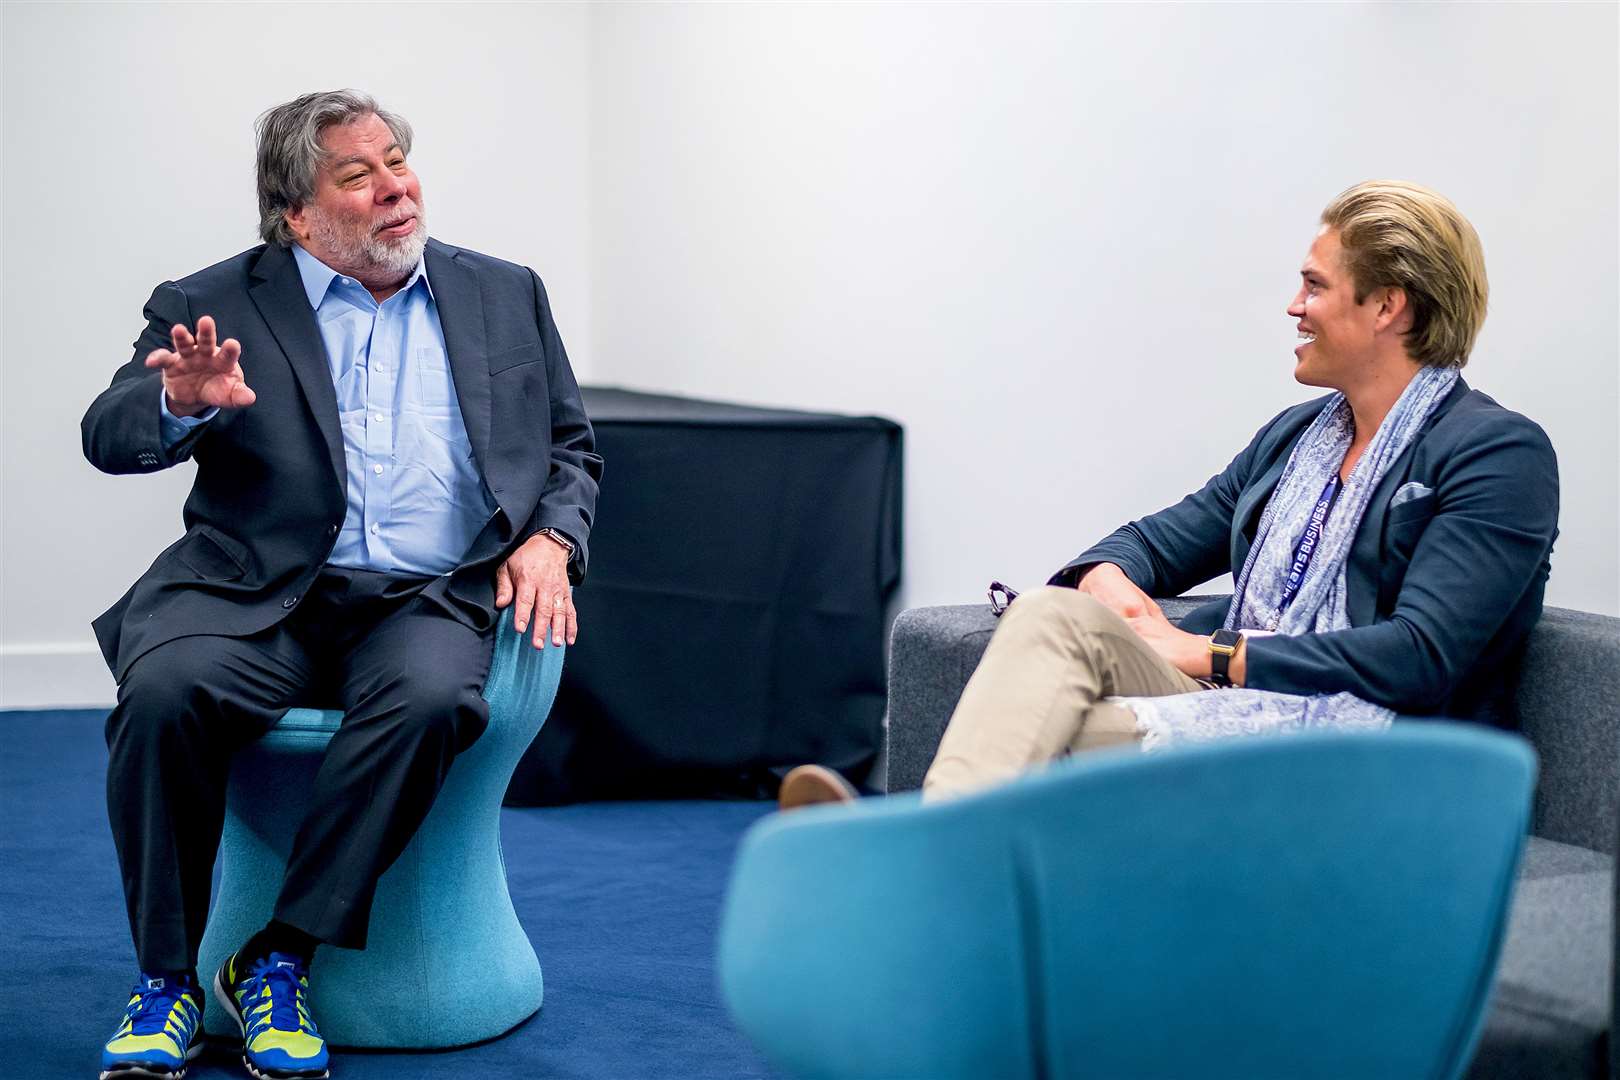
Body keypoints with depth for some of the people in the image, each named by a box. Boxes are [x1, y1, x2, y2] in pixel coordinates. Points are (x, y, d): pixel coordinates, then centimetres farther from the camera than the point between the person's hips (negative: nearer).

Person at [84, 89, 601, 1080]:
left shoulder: (505, 295, 18)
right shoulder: (214, 307, 9)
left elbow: (572, 448, 21)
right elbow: (110, 437, -1)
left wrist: (550, 537, 0)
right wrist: (182, 404, -24)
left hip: (430, 598, 1)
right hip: (258, 593, -1)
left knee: (433, 696, -34)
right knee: (163, 692, -31)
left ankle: (279, 961, -21)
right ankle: (167, 978, -13)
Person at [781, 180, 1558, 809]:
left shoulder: (1500, 454, -2)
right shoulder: (1296, 433, 24)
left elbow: (1420, 657, -13)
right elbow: (1169, 535, 26)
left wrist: (1214, 654, -12)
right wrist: (1107, 576, -1)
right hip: (1220, 702, 7)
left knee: (1068, 741, -32)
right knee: (1053, 614, -24)